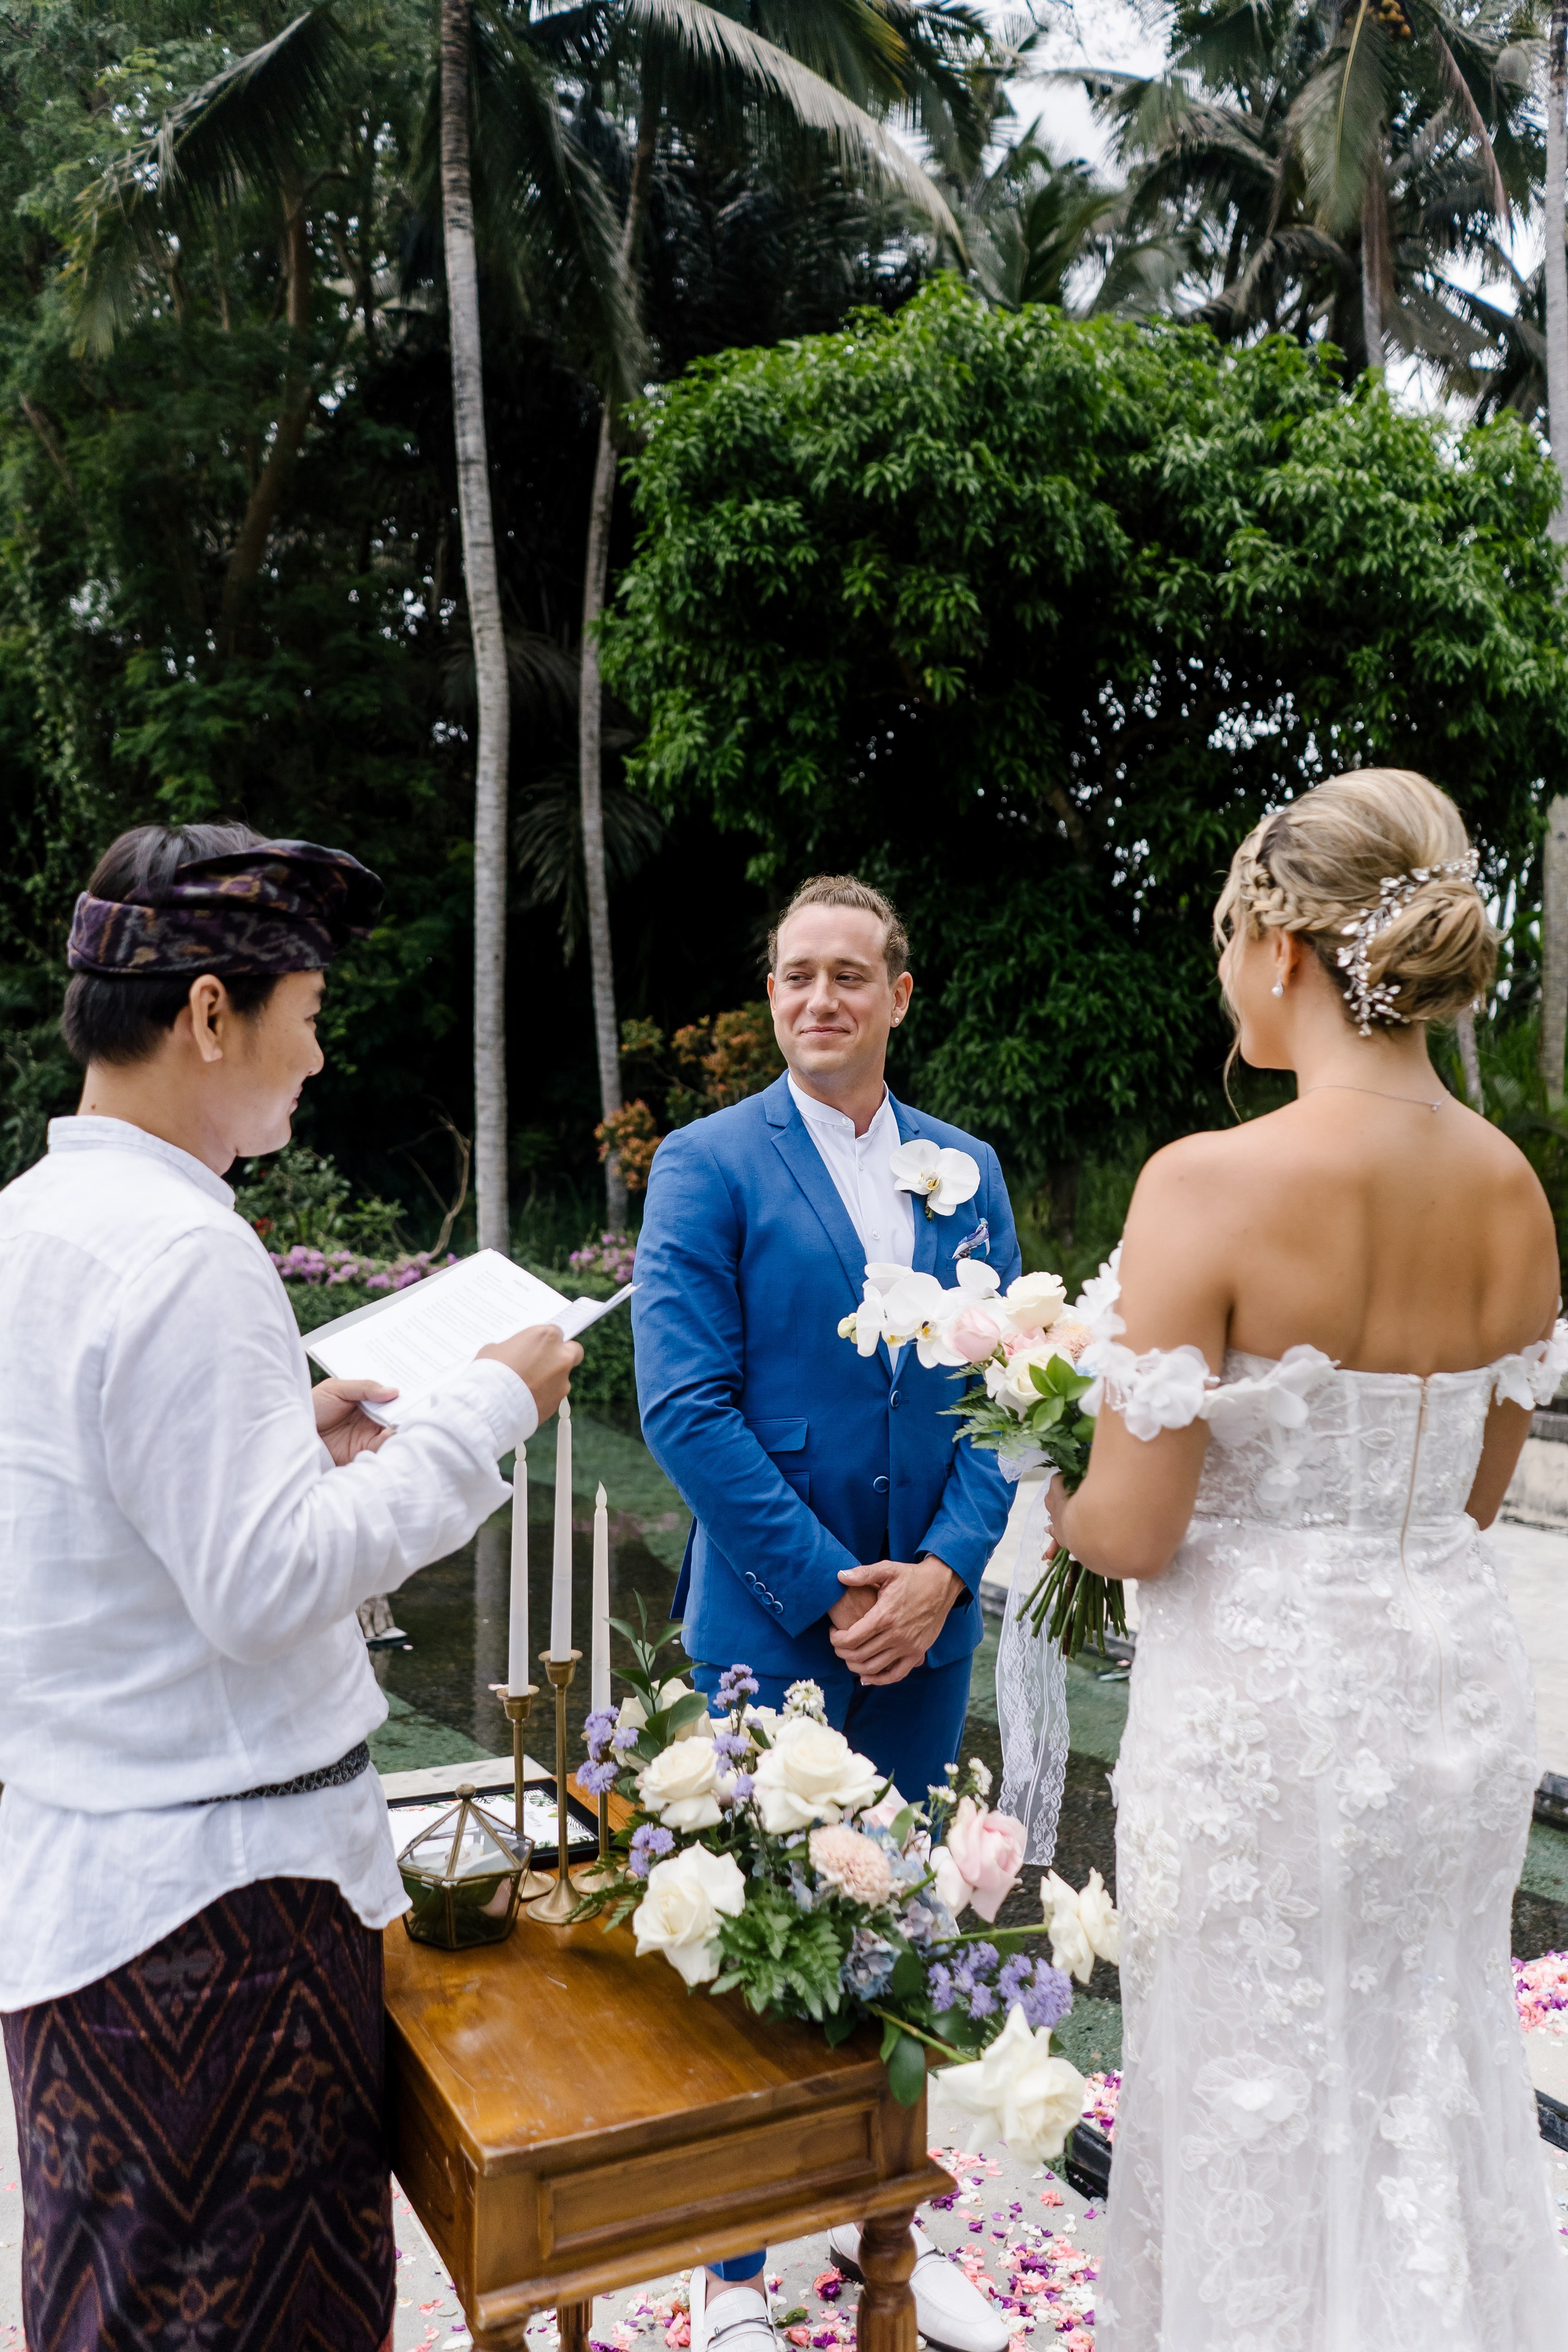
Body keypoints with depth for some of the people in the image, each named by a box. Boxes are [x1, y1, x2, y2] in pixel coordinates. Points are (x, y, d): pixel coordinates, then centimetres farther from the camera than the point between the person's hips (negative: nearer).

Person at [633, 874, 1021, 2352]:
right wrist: (827, 1590, -15)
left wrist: (943, 1570, -8)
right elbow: (685, 1404, -14)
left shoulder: (966, 1169, 7)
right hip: (769, 1624, -4)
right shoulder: (707, 1165, -7)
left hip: (928, 1621, 4)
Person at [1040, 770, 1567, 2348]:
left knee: (1254, 2120, 16)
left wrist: (1062, 1511, 2)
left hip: (1260, 1705, -6)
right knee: (1429, 2095, 26)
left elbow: (1134, 1532, -19)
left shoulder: (1212, 1184, -22)